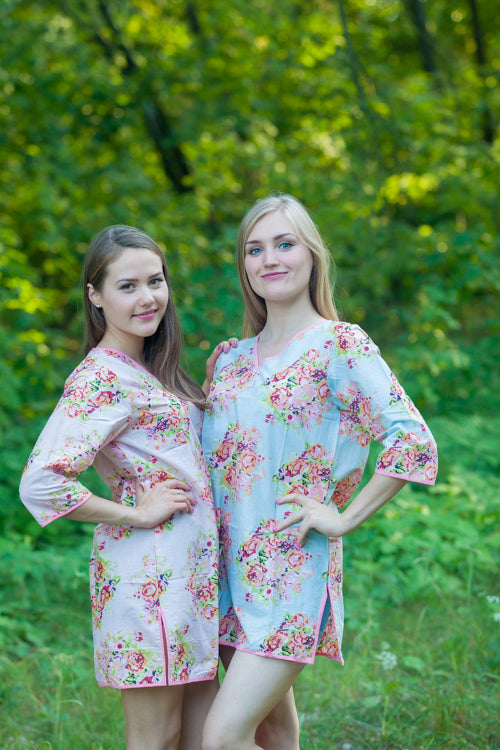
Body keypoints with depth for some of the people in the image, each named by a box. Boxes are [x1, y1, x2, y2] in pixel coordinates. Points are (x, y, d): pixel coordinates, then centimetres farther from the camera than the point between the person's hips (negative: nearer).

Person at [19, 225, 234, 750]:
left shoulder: (153, 370, 14)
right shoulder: (99, 378, -14)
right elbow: (40, 484, -24)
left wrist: (214, 389, 13)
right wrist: (136, 514, -17)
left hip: (193, 565, 9)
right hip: (149, 572, -9)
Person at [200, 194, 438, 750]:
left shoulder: (340, 345, -7)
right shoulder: (232, 360, 12)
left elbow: (414, 442, -15)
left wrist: (342, 518, -13)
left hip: (294, 572, -6)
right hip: (229, 571, 6)